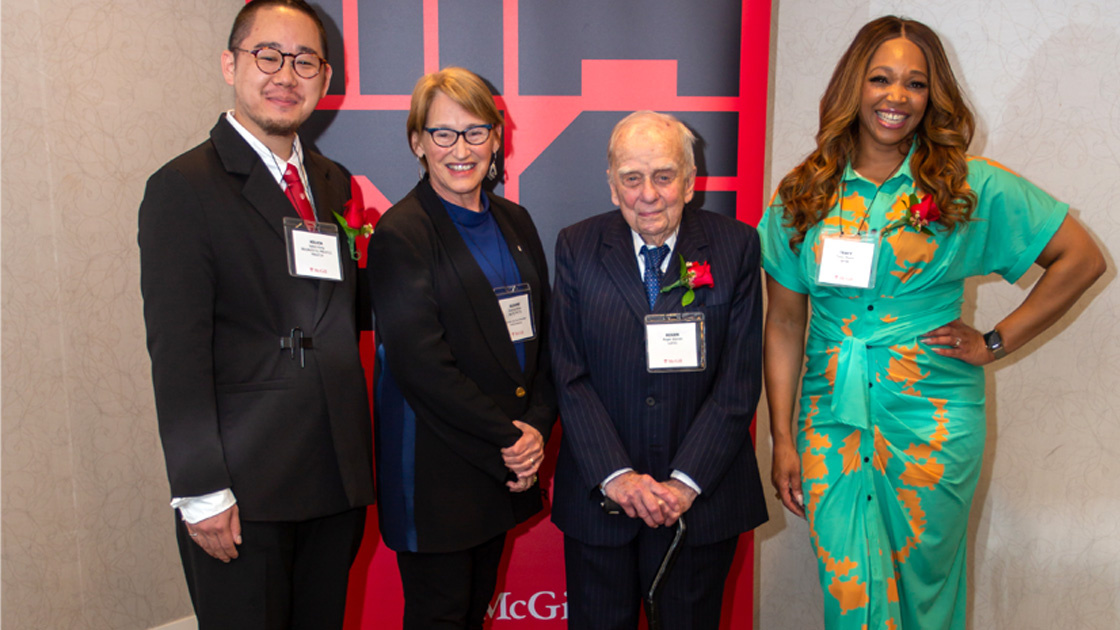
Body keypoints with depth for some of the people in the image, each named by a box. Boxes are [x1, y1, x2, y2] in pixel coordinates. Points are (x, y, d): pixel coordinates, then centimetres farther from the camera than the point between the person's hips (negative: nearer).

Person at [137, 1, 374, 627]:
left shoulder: (335, 184, 11)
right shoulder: (184, 188, -8)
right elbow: (176, 351, -13)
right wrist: (202, 492, -15)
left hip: (339, 481, 6)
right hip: (242, 493, -6)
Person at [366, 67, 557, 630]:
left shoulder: (515, 223, 9)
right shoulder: (400, 234, -12)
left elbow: (542, 337, 9)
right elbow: (420, 365, -18)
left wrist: (537, 428, -5)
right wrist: (507, 436, -14)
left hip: (508, 467, 6)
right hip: (434, 472, -6)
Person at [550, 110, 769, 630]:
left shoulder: (736, 246, -4)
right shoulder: (578, 247, -2)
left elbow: (740, 378, -7)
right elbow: (571, 376, -4)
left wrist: (686, 482, -12)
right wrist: (616, 475, -12)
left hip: (702, 497, 0)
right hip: (599, 494, 1)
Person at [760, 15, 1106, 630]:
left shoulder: (970, 187, -2)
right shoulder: (802, 194, 2)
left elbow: (1082, 258, 4)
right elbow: (784, 323, 4)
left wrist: (995, 342, -2)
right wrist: (782, 438, 2)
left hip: (932, 418, -1)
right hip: (831, 418, 1)